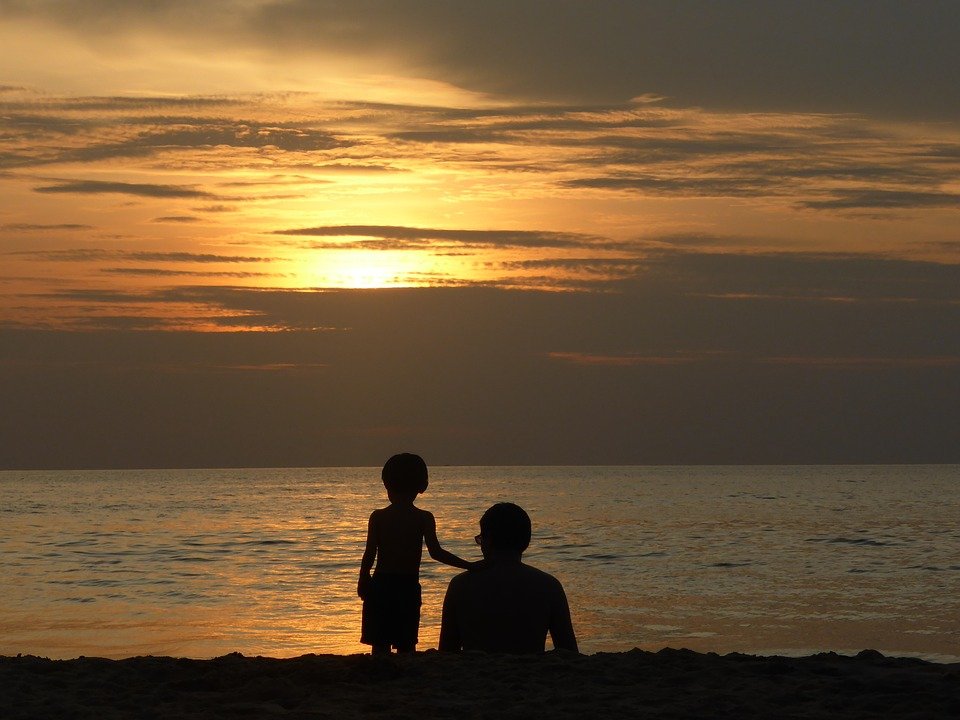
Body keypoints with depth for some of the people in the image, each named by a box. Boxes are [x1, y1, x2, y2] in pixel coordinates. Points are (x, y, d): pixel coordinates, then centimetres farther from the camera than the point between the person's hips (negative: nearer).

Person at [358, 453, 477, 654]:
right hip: (409, 587, 0)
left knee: (380, 644, 3)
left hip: (380, 586, 0)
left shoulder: (378, 517, -3)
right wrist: (469, 566, -12)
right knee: (407, 645, 7)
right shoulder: (424, 519, -4)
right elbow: (436, 552, -13)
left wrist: (363, 580, 12)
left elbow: (369, 554, -2)